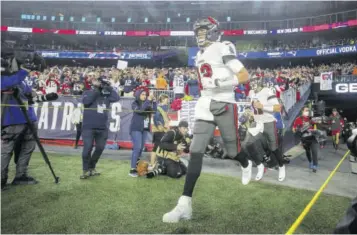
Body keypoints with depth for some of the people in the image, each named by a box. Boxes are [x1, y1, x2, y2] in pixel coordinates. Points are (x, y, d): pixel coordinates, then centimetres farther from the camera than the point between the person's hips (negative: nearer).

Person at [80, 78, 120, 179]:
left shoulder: (106, 95, 11)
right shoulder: (87, 93, 4)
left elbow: (116, 98, -2)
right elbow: (86, 101, -15)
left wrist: (109, 87, -2)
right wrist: (96, 90, -11)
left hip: (102, 128, 4)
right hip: (88, 127, -3)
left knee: (100, 148, 8)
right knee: (87, 148, -7)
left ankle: (92, 168, 26)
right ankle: (86, 170, 9)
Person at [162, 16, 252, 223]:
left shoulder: (223, 49, -6)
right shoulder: (201, 55, 18)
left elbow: (245, 76, -12)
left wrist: (221, 83, -22)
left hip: (225, 106, -6)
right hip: (205, 106, 6)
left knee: (233, 151, 10)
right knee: (196, 151, -9)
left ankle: (246, 165, 49)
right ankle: (185, 204, -11)